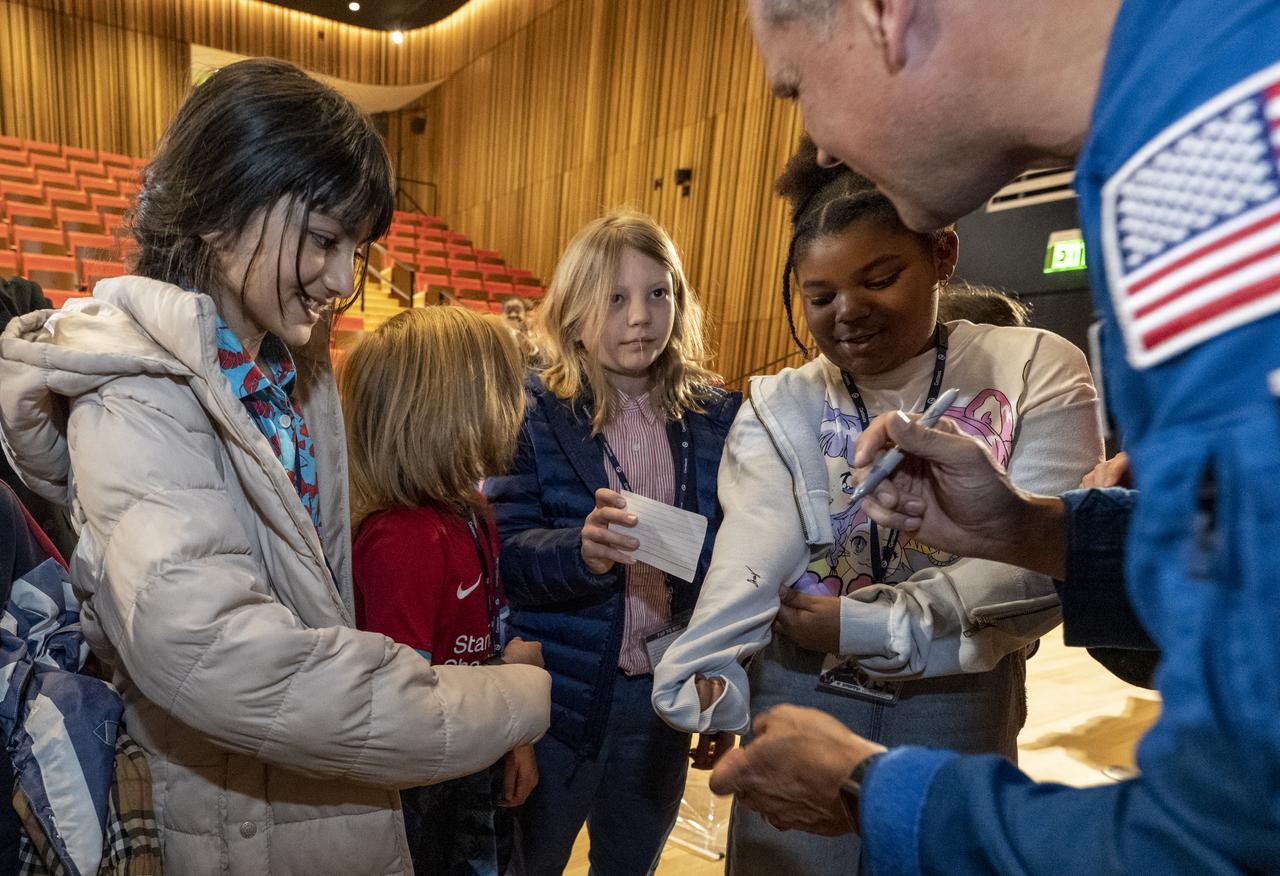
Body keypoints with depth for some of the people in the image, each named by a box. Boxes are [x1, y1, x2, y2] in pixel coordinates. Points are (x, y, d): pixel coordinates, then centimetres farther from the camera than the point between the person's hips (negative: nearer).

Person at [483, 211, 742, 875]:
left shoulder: (716, 416, -1)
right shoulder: (534, 410, -9)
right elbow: (503, 554, -14)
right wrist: (580, 550, -34)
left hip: (662, 696, 3)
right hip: (558, 695, -3)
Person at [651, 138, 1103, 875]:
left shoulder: (1036, 371, -5)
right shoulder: (780, 407, -1)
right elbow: (754, 553, -18)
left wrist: (866, 623, -17)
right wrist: (703, 680, -34)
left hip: (959, 710, 0)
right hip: (797, 701, 1)